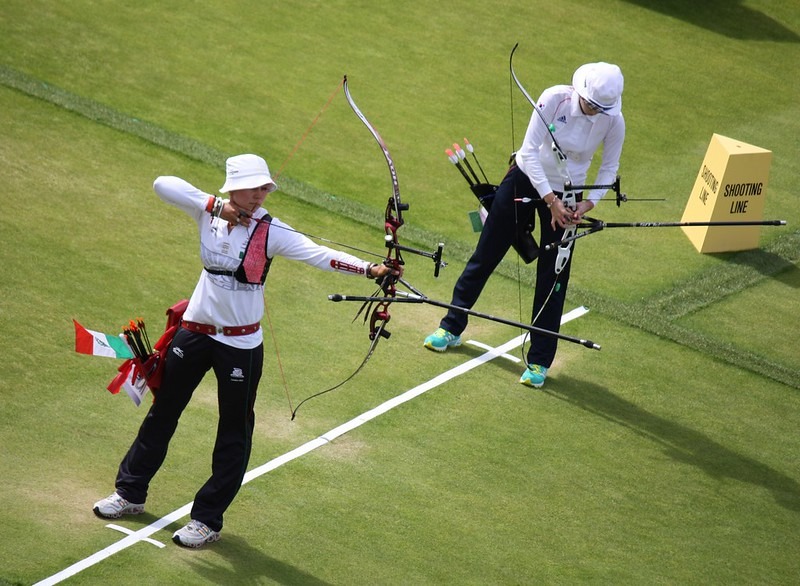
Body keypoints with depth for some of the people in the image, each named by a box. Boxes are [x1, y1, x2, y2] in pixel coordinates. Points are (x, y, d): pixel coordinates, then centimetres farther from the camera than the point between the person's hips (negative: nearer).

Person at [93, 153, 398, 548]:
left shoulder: (271, 232, -14)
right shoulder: (208, 212, -7)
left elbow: (318, 254, -25)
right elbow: (163, 185, -19)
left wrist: (369, 269, -39)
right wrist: (217, 206, -24)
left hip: (240, 344, -3)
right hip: (195, 331, 3)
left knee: (234, 433, 5)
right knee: (163, 412, 16)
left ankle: (207, 520, 19)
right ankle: (130, 493, 34)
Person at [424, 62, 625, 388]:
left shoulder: (613, 121, -17)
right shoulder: (554, 98, -22)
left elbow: (609, 168, -2)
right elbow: (530, 150, -20)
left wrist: (588, 203, -17)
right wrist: (550, 200, -23)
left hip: (566, 196, 0)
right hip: (526, 178, 0)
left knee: (553, 278, 1)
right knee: (486, 255, 9)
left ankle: (539, 361, 13)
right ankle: (452, 328, 26)